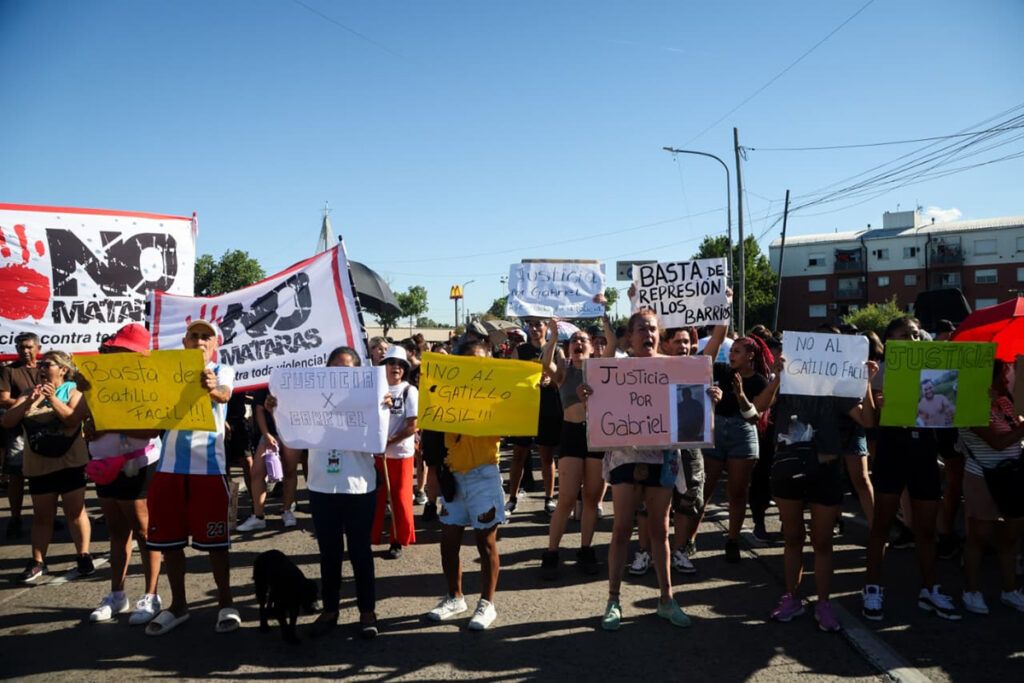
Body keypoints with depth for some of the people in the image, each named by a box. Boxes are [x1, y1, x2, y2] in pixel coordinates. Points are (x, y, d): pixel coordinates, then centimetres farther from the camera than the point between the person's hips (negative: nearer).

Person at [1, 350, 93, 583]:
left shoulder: (73, 391, -1)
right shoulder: (28, 395, 8)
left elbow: (74, 419, -17)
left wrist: (53, 399, -24)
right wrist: (29, 402, -17)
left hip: (69, 463, -3)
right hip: (38, 465, 3)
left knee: (75, 511, 3)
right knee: (42, 515, 10)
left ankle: (83, 556, 11)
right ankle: (38, 562, 14)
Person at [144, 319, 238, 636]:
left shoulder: (222, 371, 0)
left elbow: (224, 394, -23)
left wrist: (213, 389, -47)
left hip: (209, 465, -4)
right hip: (169, 465, 4)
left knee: (214, 540, 2)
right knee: (169, 538, 10)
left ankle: (226, 604, 17)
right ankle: (178, 605, 25)